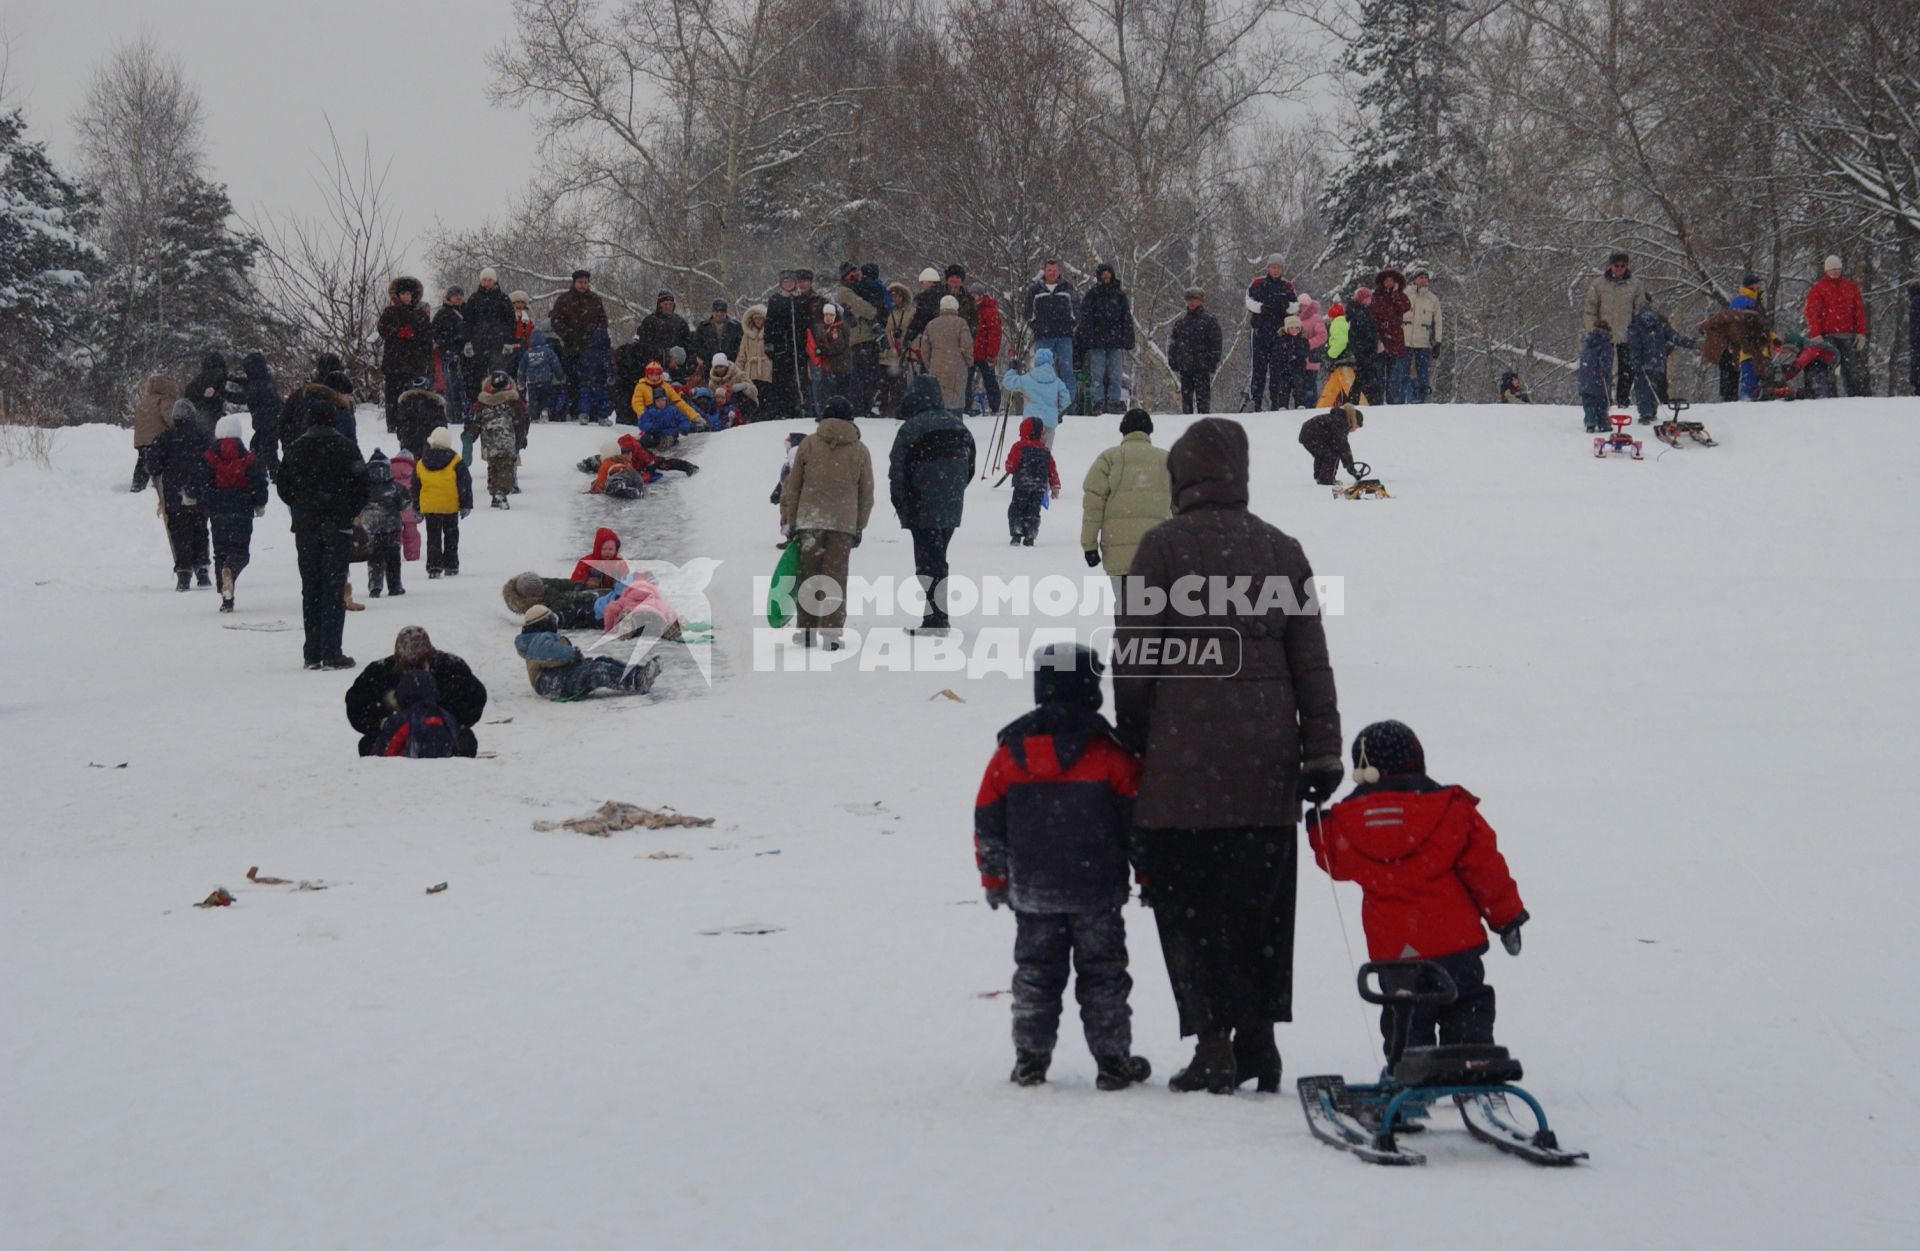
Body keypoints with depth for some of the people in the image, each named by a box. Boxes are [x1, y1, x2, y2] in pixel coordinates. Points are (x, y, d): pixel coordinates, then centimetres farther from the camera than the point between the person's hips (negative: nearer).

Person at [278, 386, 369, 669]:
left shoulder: (296, 449, 0)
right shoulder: (344, 447, -8)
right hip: (338, 527, -3)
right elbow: (361, 487, -6)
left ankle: (313, 654, 7)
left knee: (310, 589, 9)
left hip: (305, 528, 3)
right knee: (334, 588, -1)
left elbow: (284, 488, 6)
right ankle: (331, 653, -7)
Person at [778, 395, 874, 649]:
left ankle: (807, 630, 13)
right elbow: (866, 493, 7)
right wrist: (860, 527, 15)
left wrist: (789, 521, 10)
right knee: (835, 578, 3)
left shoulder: (809, 444, 2)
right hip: (844, 523, 0)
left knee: (809, 577, 10)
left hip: (809, 520, 0)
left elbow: (792, 486, 3)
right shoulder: (859, 450, 3)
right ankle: (830, 633, -3)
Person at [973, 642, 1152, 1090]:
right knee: (1102, 972, 6)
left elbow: (988, 822, 6)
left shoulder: (1010, 751, 1)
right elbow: (1136, 817, -5)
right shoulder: (1109, 752, -8)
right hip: (1096, 892, -2)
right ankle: (1113, 1061, 6)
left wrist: (993, 878, 16)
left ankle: (1030, 1059, 11)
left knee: (1035, 973, 11)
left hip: (1031, 892, 2)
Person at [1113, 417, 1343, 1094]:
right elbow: (1312, 662, 9)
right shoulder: (1281, 551, 9)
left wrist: (1131, 744, 6)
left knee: (1191, 904, 1)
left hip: (1184, 760, -4)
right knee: (1259, 904, 13)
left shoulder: (1163, 547, -3)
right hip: (1266, 764, 4)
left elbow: (1135, 658, -3)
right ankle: (1258, 1036, 13)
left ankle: (1215, 1044, -4)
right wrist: (1323, 753, 11)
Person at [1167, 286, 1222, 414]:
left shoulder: (1210, 321, 0)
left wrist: (1214, 362, -11)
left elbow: (1215, 342, -3)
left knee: (1203, 397, -6)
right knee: (1186, 395, 7)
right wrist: (1173, 364, 9)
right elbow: (1173, 344, 17)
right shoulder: (1180, 323, 14)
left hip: (1203, 367, -5)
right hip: (1185, 368, 5)